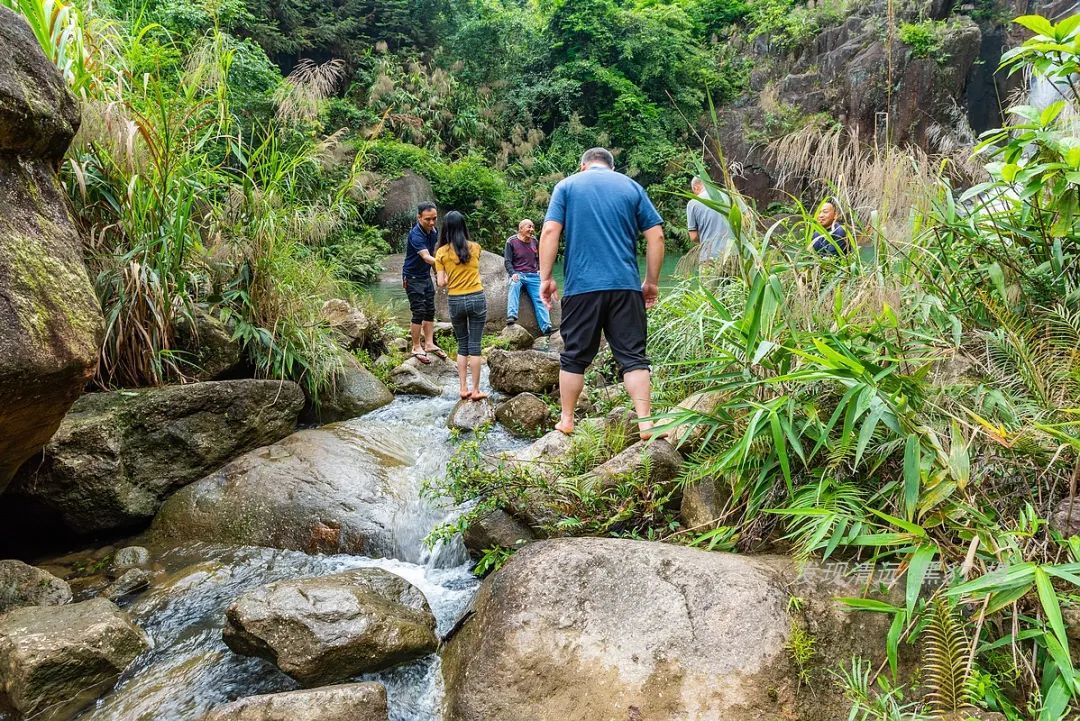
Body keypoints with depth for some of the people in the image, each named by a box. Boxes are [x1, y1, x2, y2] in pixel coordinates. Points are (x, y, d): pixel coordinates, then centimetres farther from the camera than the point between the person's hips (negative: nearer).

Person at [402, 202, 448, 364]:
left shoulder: (434, 231, -1)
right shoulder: (415, 235, -26)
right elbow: (426, 257, -39)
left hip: (426, 276, 8)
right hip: (413, 277, -8)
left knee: (430, 311, 9)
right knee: (419, 313, -6)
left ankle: (429, 344, 18)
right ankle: (416, 348, 4)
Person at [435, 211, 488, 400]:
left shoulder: (441, 252, -3)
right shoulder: (475, 248, 1)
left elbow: (441, 283, -4)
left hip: (455, 301, 0)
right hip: (477, 299, 0)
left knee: (462, 346, 13)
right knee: (474, 346, 3)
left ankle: (464, 388, 13)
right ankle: (475, 390, 6)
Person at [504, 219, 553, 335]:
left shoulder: (534, 241, 13)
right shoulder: (511, 241, 0)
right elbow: (507, 261, -2)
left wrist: (539, 270, 11)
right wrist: (513, 273, -17)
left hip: (534, 276, 4)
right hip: (518, 274, -4)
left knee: (539, 299, -13)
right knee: (514, 284, -37)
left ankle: (546, 328, -19)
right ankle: (511, 316, -47)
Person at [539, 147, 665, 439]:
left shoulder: (567, 186, 9)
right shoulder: (631, 187, 12)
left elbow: (550, 232, -4)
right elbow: (656, 236, 6)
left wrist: (545, 277, 0)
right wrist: (652, 281, 12)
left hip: (581, 286, -1)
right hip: (626, 286, 1)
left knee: (574, 357, 10)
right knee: (633, 356, 4)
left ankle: (567, 420, 19)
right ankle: (645, 422, -2)